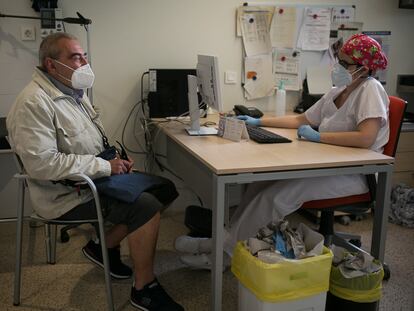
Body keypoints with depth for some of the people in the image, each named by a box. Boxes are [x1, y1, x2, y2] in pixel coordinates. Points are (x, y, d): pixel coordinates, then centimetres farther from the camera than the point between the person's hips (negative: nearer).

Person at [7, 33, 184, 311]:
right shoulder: (34, 103, -20)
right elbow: (42, 163, -28)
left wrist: (115, 158, 2)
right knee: (147, 207, -21)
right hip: (67, 195, -10)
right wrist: (105, 166, -24)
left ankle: (104, 246, 16)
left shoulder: (73, 92, 11)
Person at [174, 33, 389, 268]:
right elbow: (301, 120, 19)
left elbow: (366, 138, -26)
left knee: (276, 196, -21)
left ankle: (228, 251, -9)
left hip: (354, 173, -8)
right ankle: (232, 238, -2)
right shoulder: (338, 91, 15)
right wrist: (259, 122, 12)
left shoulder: (371, 89, -12)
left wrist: (318, 136, -20)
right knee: (263, 182, -9)